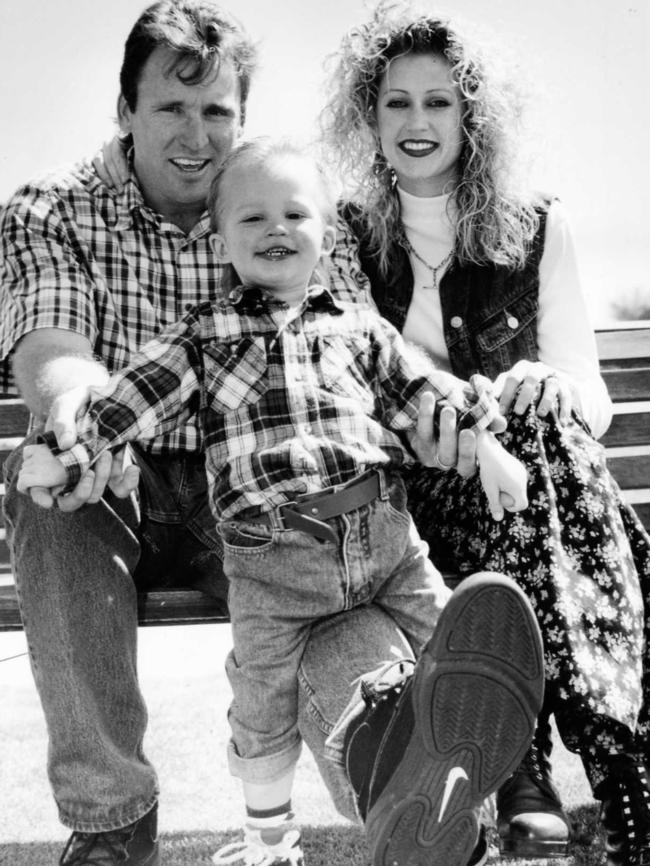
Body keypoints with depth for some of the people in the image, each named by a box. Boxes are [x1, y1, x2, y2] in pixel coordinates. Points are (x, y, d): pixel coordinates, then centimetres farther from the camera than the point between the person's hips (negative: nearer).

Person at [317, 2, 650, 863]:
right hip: (390, 493, -1)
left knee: (541, 407, -32)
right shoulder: (341, 236, 9)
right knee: (535, 420, -30)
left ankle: (528, 768, -39)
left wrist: (551, 390, -20)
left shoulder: (535, 227, 10)